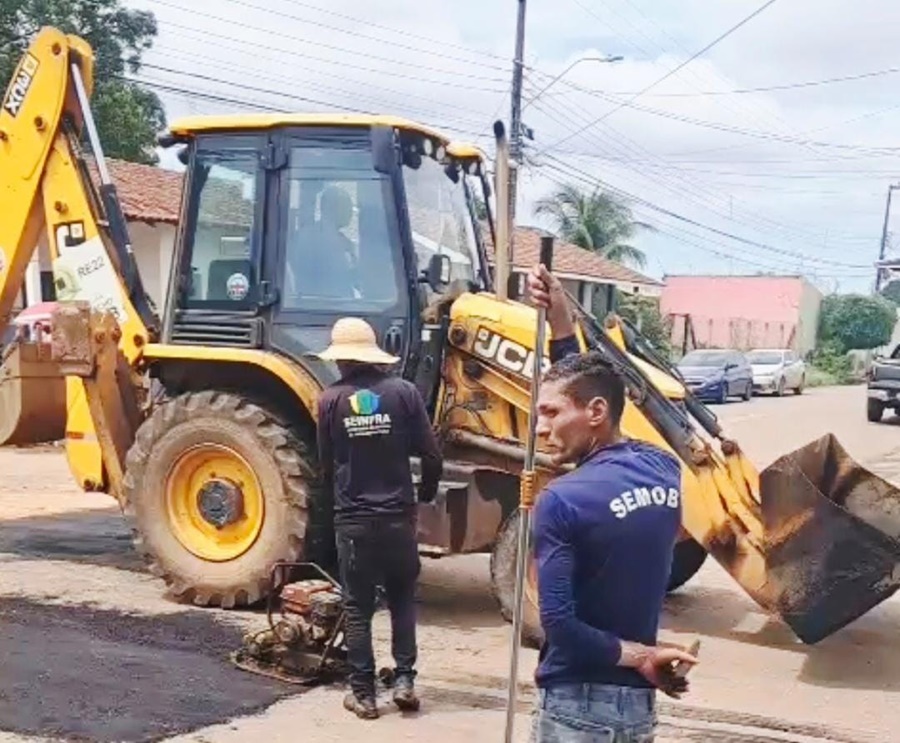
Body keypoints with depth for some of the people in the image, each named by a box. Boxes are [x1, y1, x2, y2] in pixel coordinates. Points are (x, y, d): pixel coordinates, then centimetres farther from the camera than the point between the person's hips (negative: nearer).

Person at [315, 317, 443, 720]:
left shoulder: (330, 400, -3)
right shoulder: (402, 391, -5)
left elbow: (325, 464, 6)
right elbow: (431, 454, -5)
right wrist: (427, 491, 15)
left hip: (352, 519, 0)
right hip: (398, 515, 1)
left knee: (358, 607, 9)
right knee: (402, 599, 18)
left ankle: (363, 693, 11)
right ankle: (404, 680, 12)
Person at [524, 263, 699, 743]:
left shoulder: (562, 501, -20)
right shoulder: (664, 470, 0)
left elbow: (558, 622, -24)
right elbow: (583, 383, 13)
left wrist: (637, 656, -13)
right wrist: (560, 319, 10)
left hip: (576, 702, -7)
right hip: (638, 702, 7)